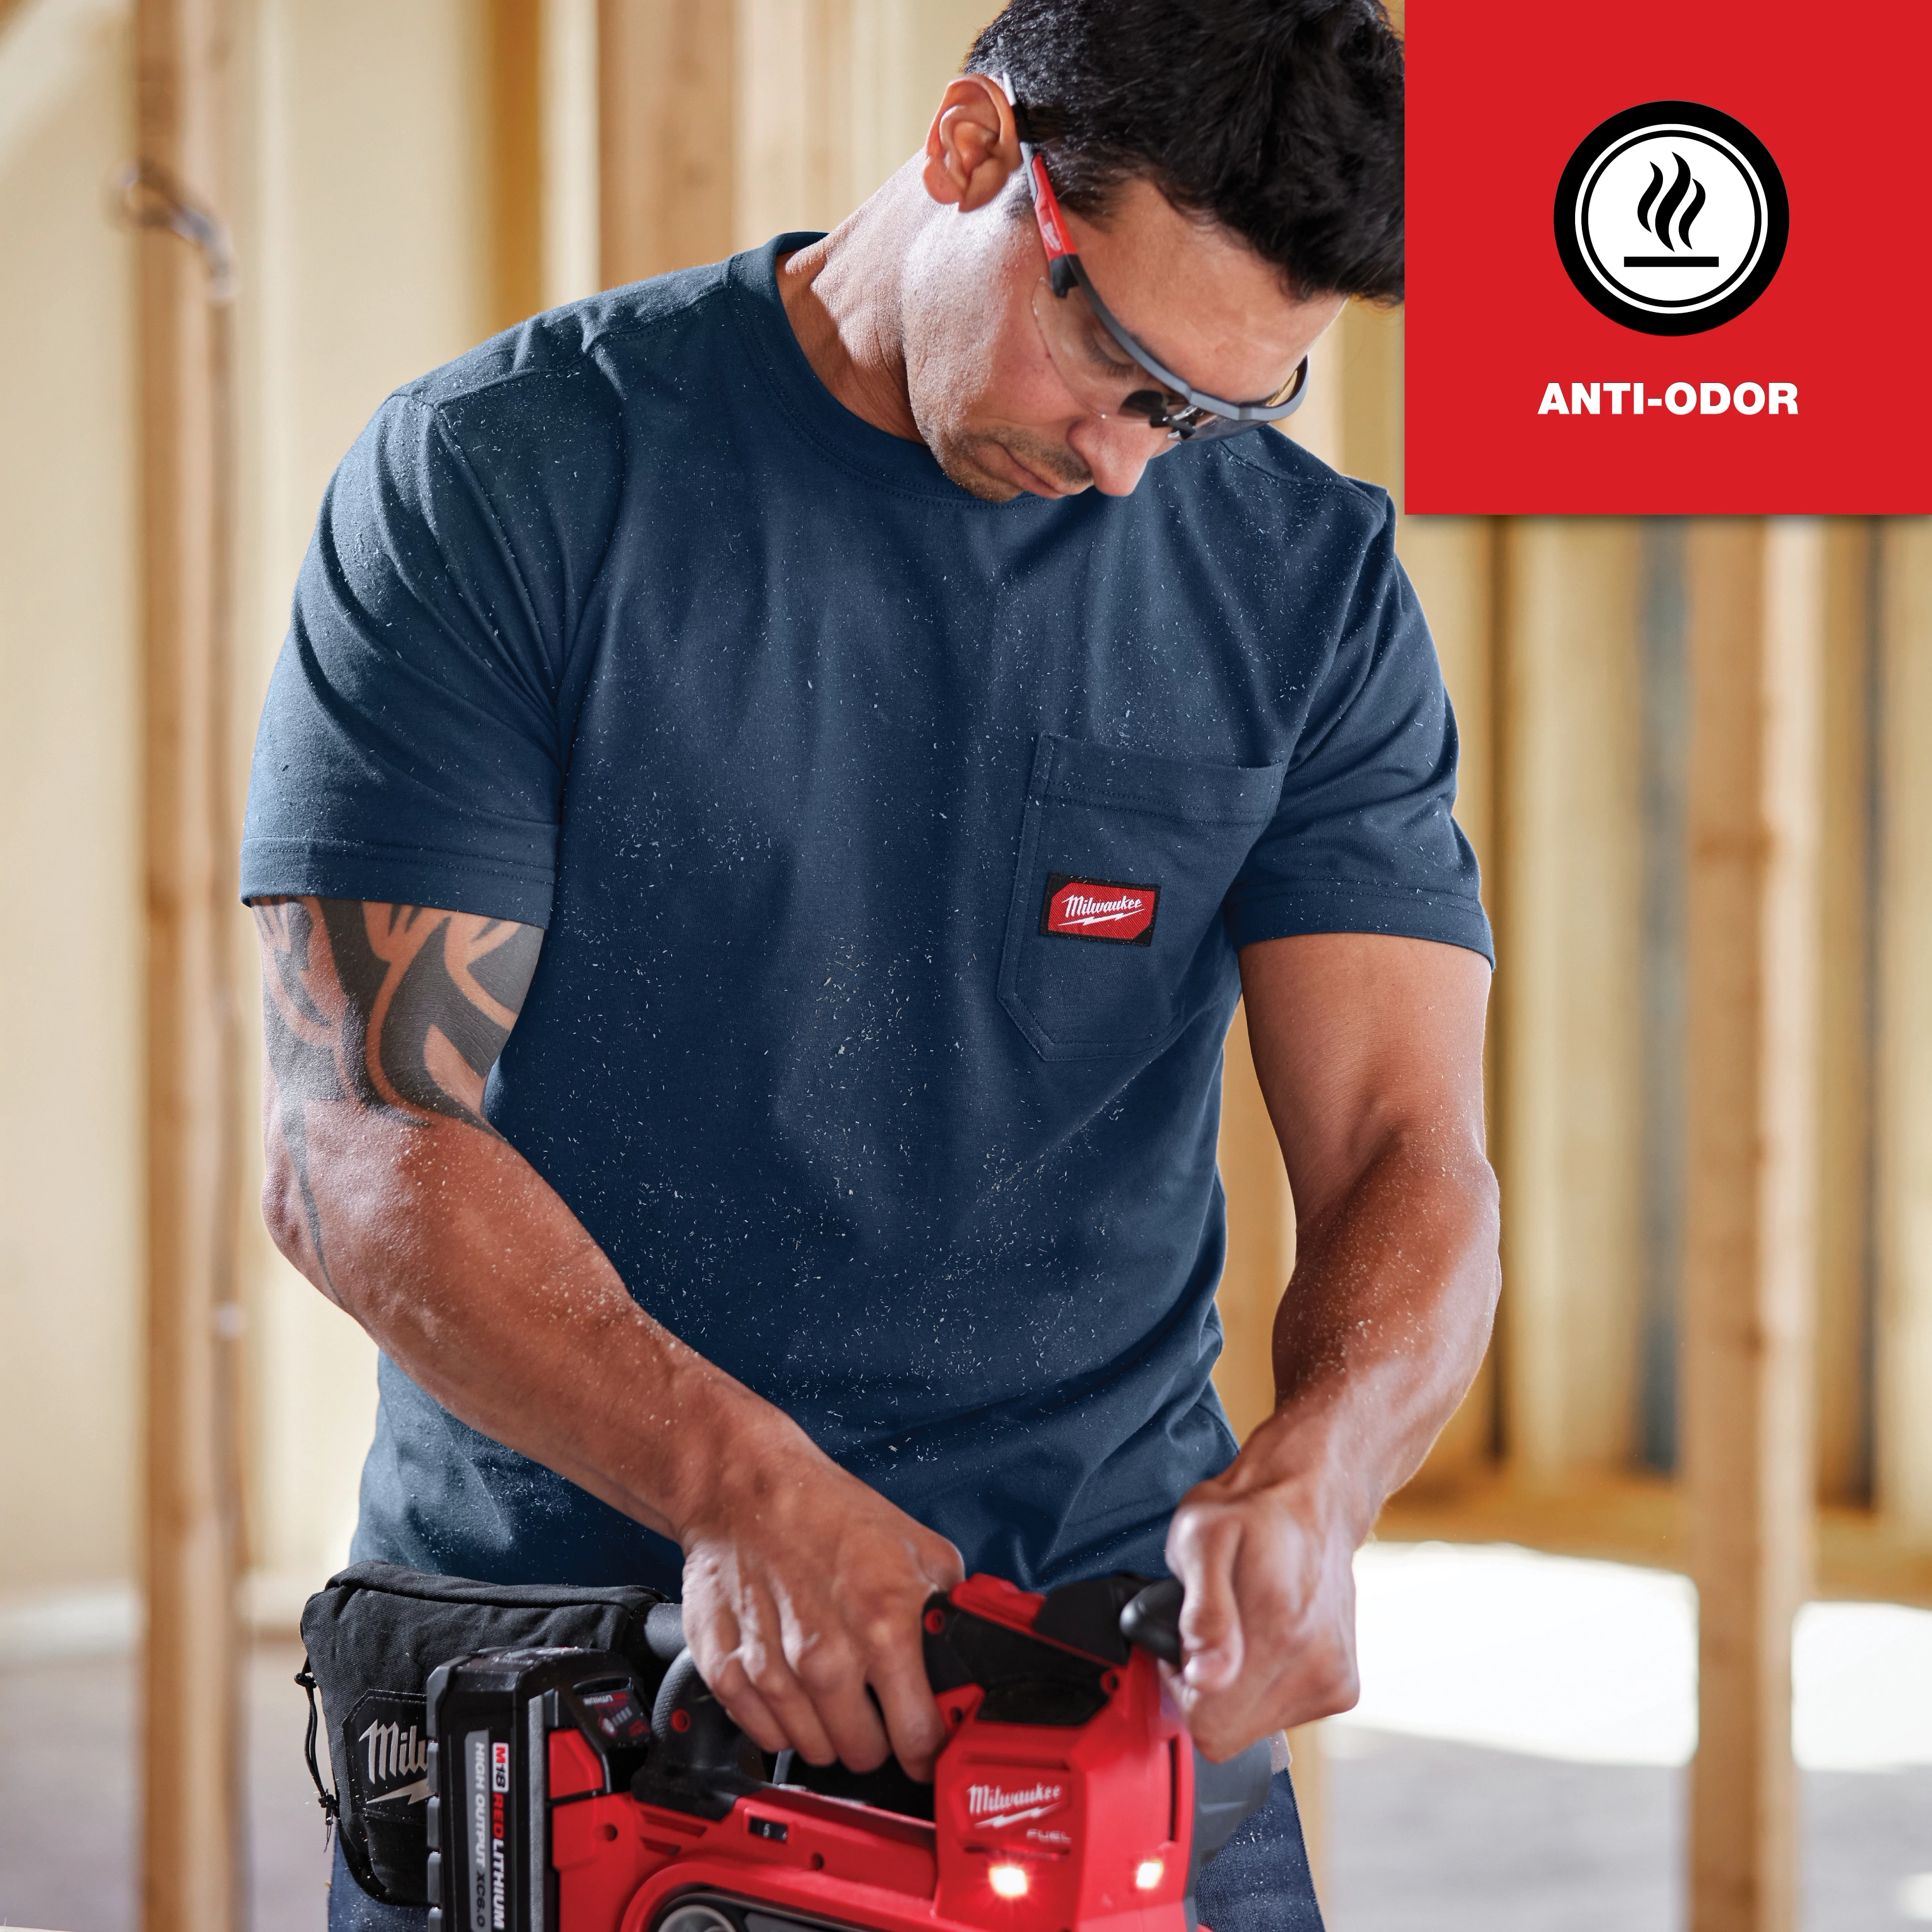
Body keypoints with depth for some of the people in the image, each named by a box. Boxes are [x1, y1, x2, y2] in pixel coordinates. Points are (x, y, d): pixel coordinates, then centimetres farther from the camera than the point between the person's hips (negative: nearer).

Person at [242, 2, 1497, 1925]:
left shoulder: (1310, 579, 3)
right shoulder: (494, 483, -6)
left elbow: (1403, 1154, -2)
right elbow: (357, 1144, -12)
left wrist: (1305, 1480, -24)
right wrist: (740, 1485, -27)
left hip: (1114, 1685, 2)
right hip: (552, 1621, -2)